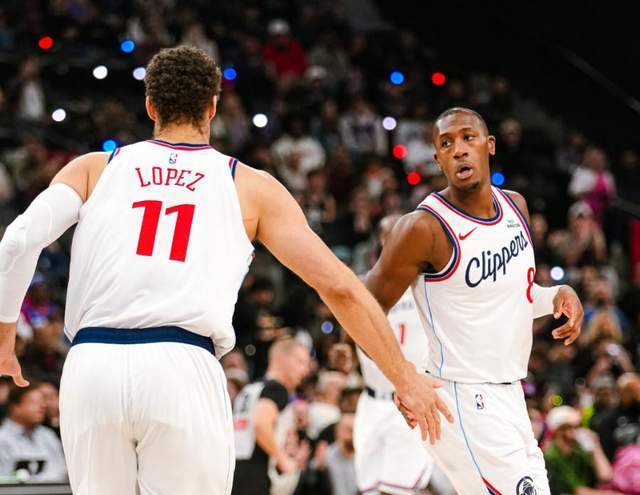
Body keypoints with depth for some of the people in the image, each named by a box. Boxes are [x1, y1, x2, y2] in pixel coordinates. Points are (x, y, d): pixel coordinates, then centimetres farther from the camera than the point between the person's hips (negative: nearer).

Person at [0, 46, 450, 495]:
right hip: (182, 369, -2)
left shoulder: (94, 168, 19)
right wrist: (405, 377, 18)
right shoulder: (250, 187, 16)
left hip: (91, 362, 2)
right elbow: (341, 289, 12)